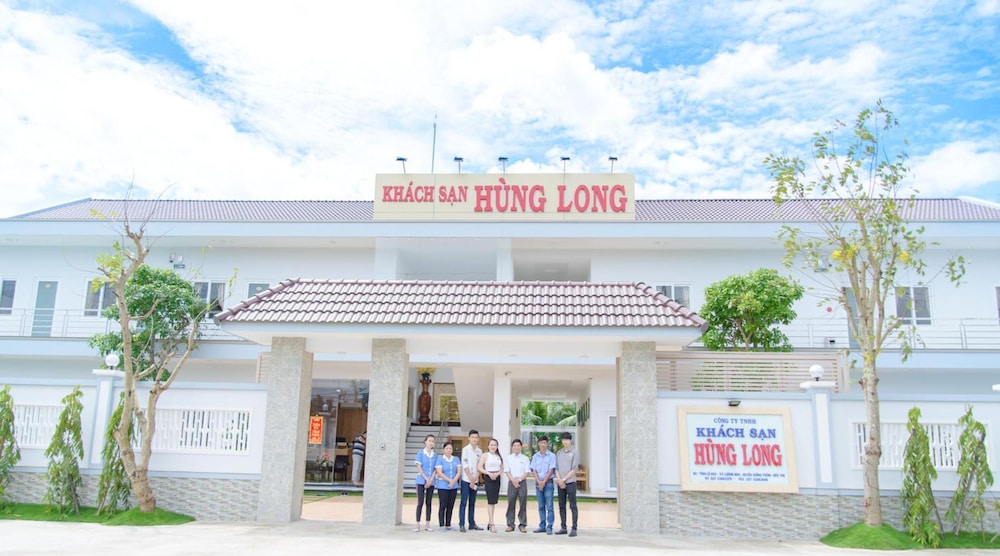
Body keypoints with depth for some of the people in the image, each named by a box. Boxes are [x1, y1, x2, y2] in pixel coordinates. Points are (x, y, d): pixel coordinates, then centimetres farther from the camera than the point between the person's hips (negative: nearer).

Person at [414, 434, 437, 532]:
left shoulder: (435, 455, 8)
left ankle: (427, 524, 11)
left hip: (431, 482, 3)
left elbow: (436, 469, 5)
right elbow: (419, 468, -6)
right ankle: (418, 525, 0)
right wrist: (426, 479, -10)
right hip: (421, 481, -3)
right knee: (420, 503, -3)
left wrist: (430, 480, -8)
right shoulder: (420, 453, -2)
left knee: (429, 503, 6)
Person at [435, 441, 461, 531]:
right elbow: (439, 472, -11)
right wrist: (449, 480, -15)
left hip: (454, 486, 4)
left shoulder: (456, 459, 9)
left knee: (450, 506, 6)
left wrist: (454, 481, -12)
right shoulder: (440, 459, -3)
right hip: (443, 486, -4)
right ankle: (441, 525, 2)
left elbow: (459, 472, 3)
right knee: (443, 506, -3)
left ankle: (448, 525, 13)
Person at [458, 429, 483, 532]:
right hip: (466, 480, -5)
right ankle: (461, 524, -3)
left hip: (475, 480, 5)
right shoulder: (465, 449, -4)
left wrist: (475, 479, -5)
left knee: (472, 502, 10)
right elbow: (465, 465, -9)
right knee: (464, 502, -4)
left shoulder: (479, 451, 9)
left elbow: (479, 466, 7)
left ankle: (472, 524, 14)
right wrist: (471, 479, -11)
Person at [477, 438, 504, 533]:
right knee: (490, 501, -11)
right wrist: (489, 473, -19)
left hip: (497, 478, 6)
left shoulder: (499, 456, 14)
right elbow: (479, 467, -8)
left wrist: (498, 473, -7)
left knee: (494, 501, 8)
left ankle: (490, 523, 17)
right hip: (488, 478, -6)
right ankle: (492, 524, -14)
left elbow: (502, 469, 14)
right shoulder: (485, 455, -1)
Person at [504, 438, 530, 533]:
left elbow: (526, 472, 0)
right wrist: (513, 480, -11)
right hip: (512, 482, 1)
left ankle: (522, 525, 5)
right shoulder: (508, 458, 9)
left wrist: (519, 480, -12)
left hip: (522, 482, -1)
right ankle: (510, 524, 8)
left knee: (523, 504, 0)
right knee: (511, 504, 2)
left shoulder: (525, 458, 6)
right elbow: (507, 472, 3)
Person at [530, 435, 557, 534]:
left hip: (548, 482, -4)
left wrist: (544, 482, -12)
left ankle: (549, 527, -4)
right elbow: (533, 470, 5)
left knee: (549, 506, -6)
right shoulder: (535, 456, 9)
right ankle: (542, 526, 13)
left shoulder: (551, 456, -2)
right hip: (538, 482, 4)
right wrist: (539, 482, -9)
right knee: (541, 506, 8)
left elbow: (551, 470, -7)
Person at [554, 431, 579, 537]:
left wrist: (564, 479, -10)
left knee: (572, 506, -5)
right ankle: (563, 528, 14)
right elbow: (556, 468, 11)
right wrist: (559, 480, -5)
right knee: (562, 506, 8)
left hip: (570, 482, -5)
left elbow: (574, 470, -6)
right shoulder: (559, 453, 15)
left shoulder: (574, 453, 0)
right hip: (560, 483, 5)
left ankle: (574, 529, -5)